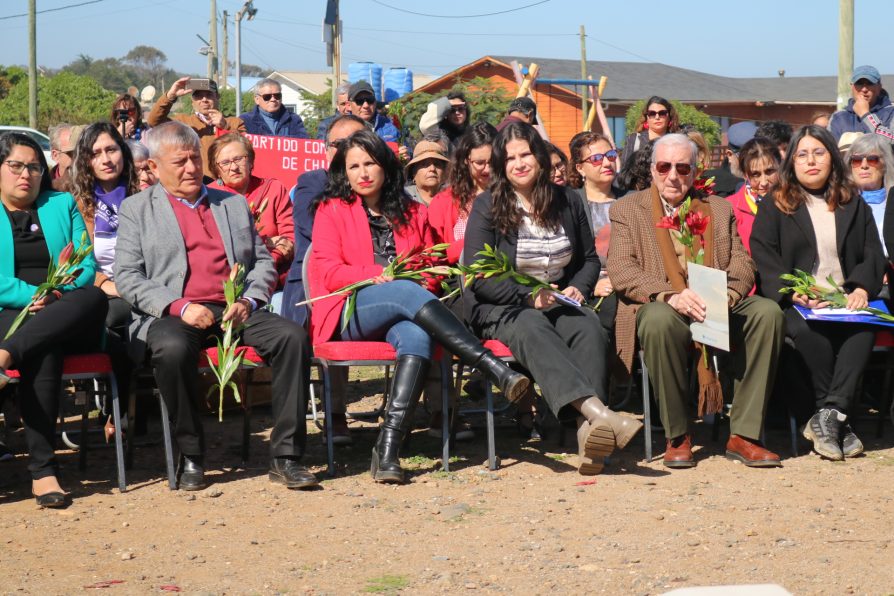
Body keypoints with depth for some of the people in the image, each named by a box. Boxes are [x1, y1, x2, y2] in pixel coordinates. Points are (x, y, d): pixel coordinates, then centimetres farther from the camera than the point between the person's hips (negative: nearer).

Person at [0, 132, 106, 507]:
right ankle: (42, 468, -38)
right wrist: (31, 295, -17)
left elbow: (87, 265, 10)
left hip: (68, 318, 2)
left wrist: (60, 293, -12)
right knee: (42, 352, -38)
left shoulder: (64, 205, 21)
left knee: (94, 298, -35)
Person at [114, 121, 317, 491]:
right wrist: (179, 307, -13)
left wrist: (249, 300, -3)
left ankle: (285, 456, -22)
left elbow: (263, 261, 19)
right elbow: (127, 276, 2)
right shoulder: (137, 209, 13)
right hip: (173, 315, -3)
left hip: (234, 311, 3)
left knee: (292, 335, -25)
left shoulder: (234, 204, 23)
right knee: (172, 347, -38)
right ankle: (190, 456, -19)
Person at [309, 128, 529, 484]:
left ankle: (388, 448, -47)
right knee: (407, 292, -35)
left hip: (402, 317, 2)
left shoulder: (413, 213, 23)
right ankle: (494, 368, -44)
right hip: (349, 313, -2)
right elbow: (327, 271, 2)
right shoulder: (331, 210, 15)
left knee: (417, 336, -36)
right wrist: (377, 276, -15)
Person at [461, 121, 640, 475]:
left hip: (559, 302, 4)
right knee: (533, 331, -39)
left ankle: (588, 431, -49)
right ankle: (599, 413, -59)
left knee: (590, 330, -32)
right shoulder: (487, 207, 1)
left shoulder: (566, 202, 13)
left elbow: (590, 259, 21)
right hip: (501, 309, -3)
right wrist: (529, 297, -18)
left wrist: (578, 289, -1)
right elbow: (478, 277, -6)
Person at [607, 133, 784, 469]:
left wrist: (724, 296, -14)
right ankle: (677, 437, -21)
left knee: (767, 311, -26)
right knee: (660, 319, -39)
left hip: (717, 311, 3)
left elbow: (742, 265, 11)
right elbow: (620, 271, -4)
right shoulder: (627, 210, 11)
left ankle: (743, 434, -21)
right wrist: (671, 296, -21)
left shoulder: (719, 209, 21)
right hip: (659, 306, -3)